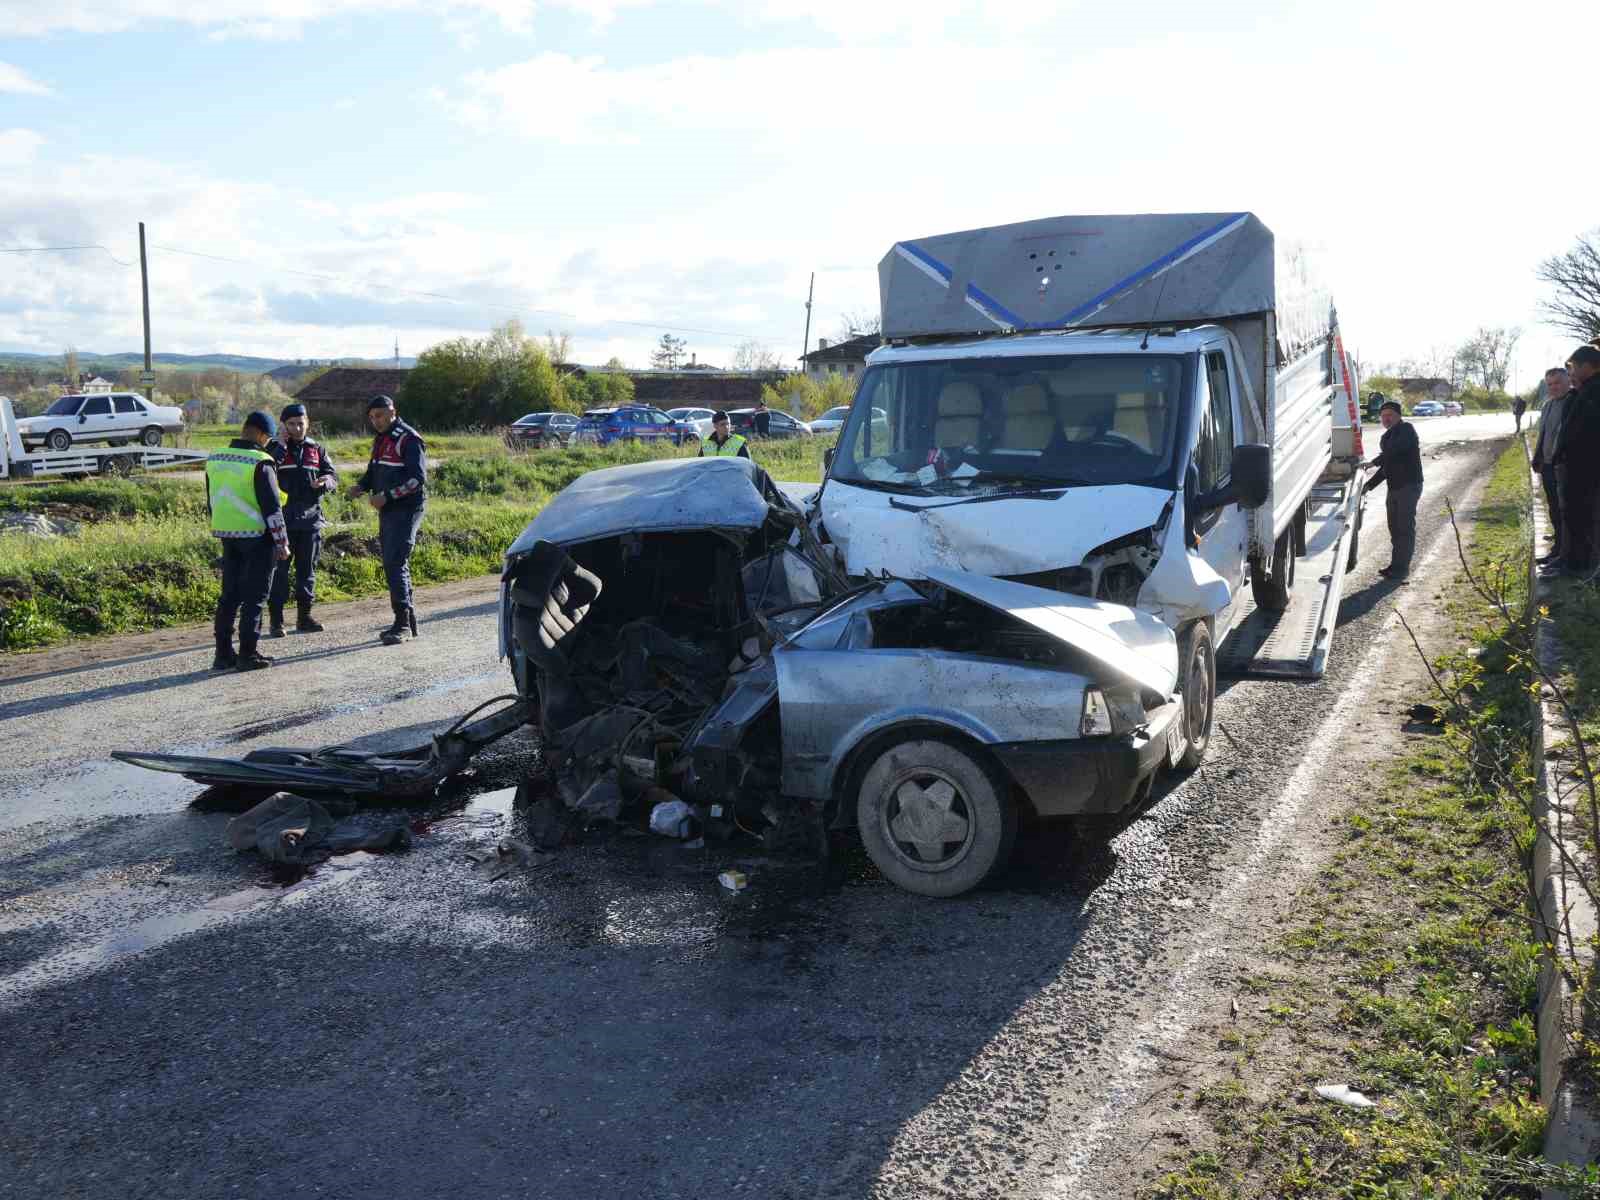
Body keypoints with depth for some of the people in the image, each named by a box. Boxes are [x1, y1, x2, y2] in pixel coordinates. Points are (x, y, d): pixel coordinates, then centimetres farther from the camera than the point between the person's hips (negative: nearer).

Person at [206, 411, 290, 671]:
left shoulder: (214, 459, 7)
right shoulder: (260, 463, -16)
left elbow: (211, 501, 15)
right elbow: (271, 506, -16)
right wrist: (282, 541, -10)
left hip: (227, 535, 7)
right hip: (257, 536, -6)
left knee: (229, 594, 13)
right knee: (254, 596, 1)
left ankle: (223, 653, 16)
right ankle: (247, 654, 3)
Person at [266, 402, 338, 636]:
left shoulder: (316, 450, 10)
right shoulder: (274, 449, 2)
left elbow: (334, 478, 8)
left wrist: (325, 482, -15)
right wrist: (280, 446, -15)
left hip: (310, 518, 3)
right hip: (281, 518, -3)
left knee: (307, 569, 10)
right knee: (279, 569, -1)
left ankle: (304, 616, 19)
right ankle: (276, 619, 4)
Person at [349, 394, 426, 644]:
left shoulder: (408, 439, -11)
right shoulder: (380, 440, 17)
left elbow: (417, 478, -18)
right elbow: (374, 471, 26)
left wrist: (387, 496, -23)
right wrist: (361, 487, 5)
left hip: (406, 509, -9)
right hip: (387, 511, 9)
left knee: (395, 565, -14)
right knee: (393, 565, 12)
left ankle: (402, 623, -12)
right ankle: (408, 620, 21)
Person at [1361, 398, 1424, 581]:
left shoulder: (1406, 429, -8)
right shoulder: (1387, 436, 19)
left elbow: (1395, 449, -27)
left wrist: (1374, 462, -26)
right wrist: (1369, 485, 15)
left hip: (1409, 485, -9)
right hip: (1394, 487, 9)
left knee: (1405, 527, -6)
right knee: (1395, 527, 11)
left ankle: (1402, 568, -4)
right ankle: (1396, 565, 18)